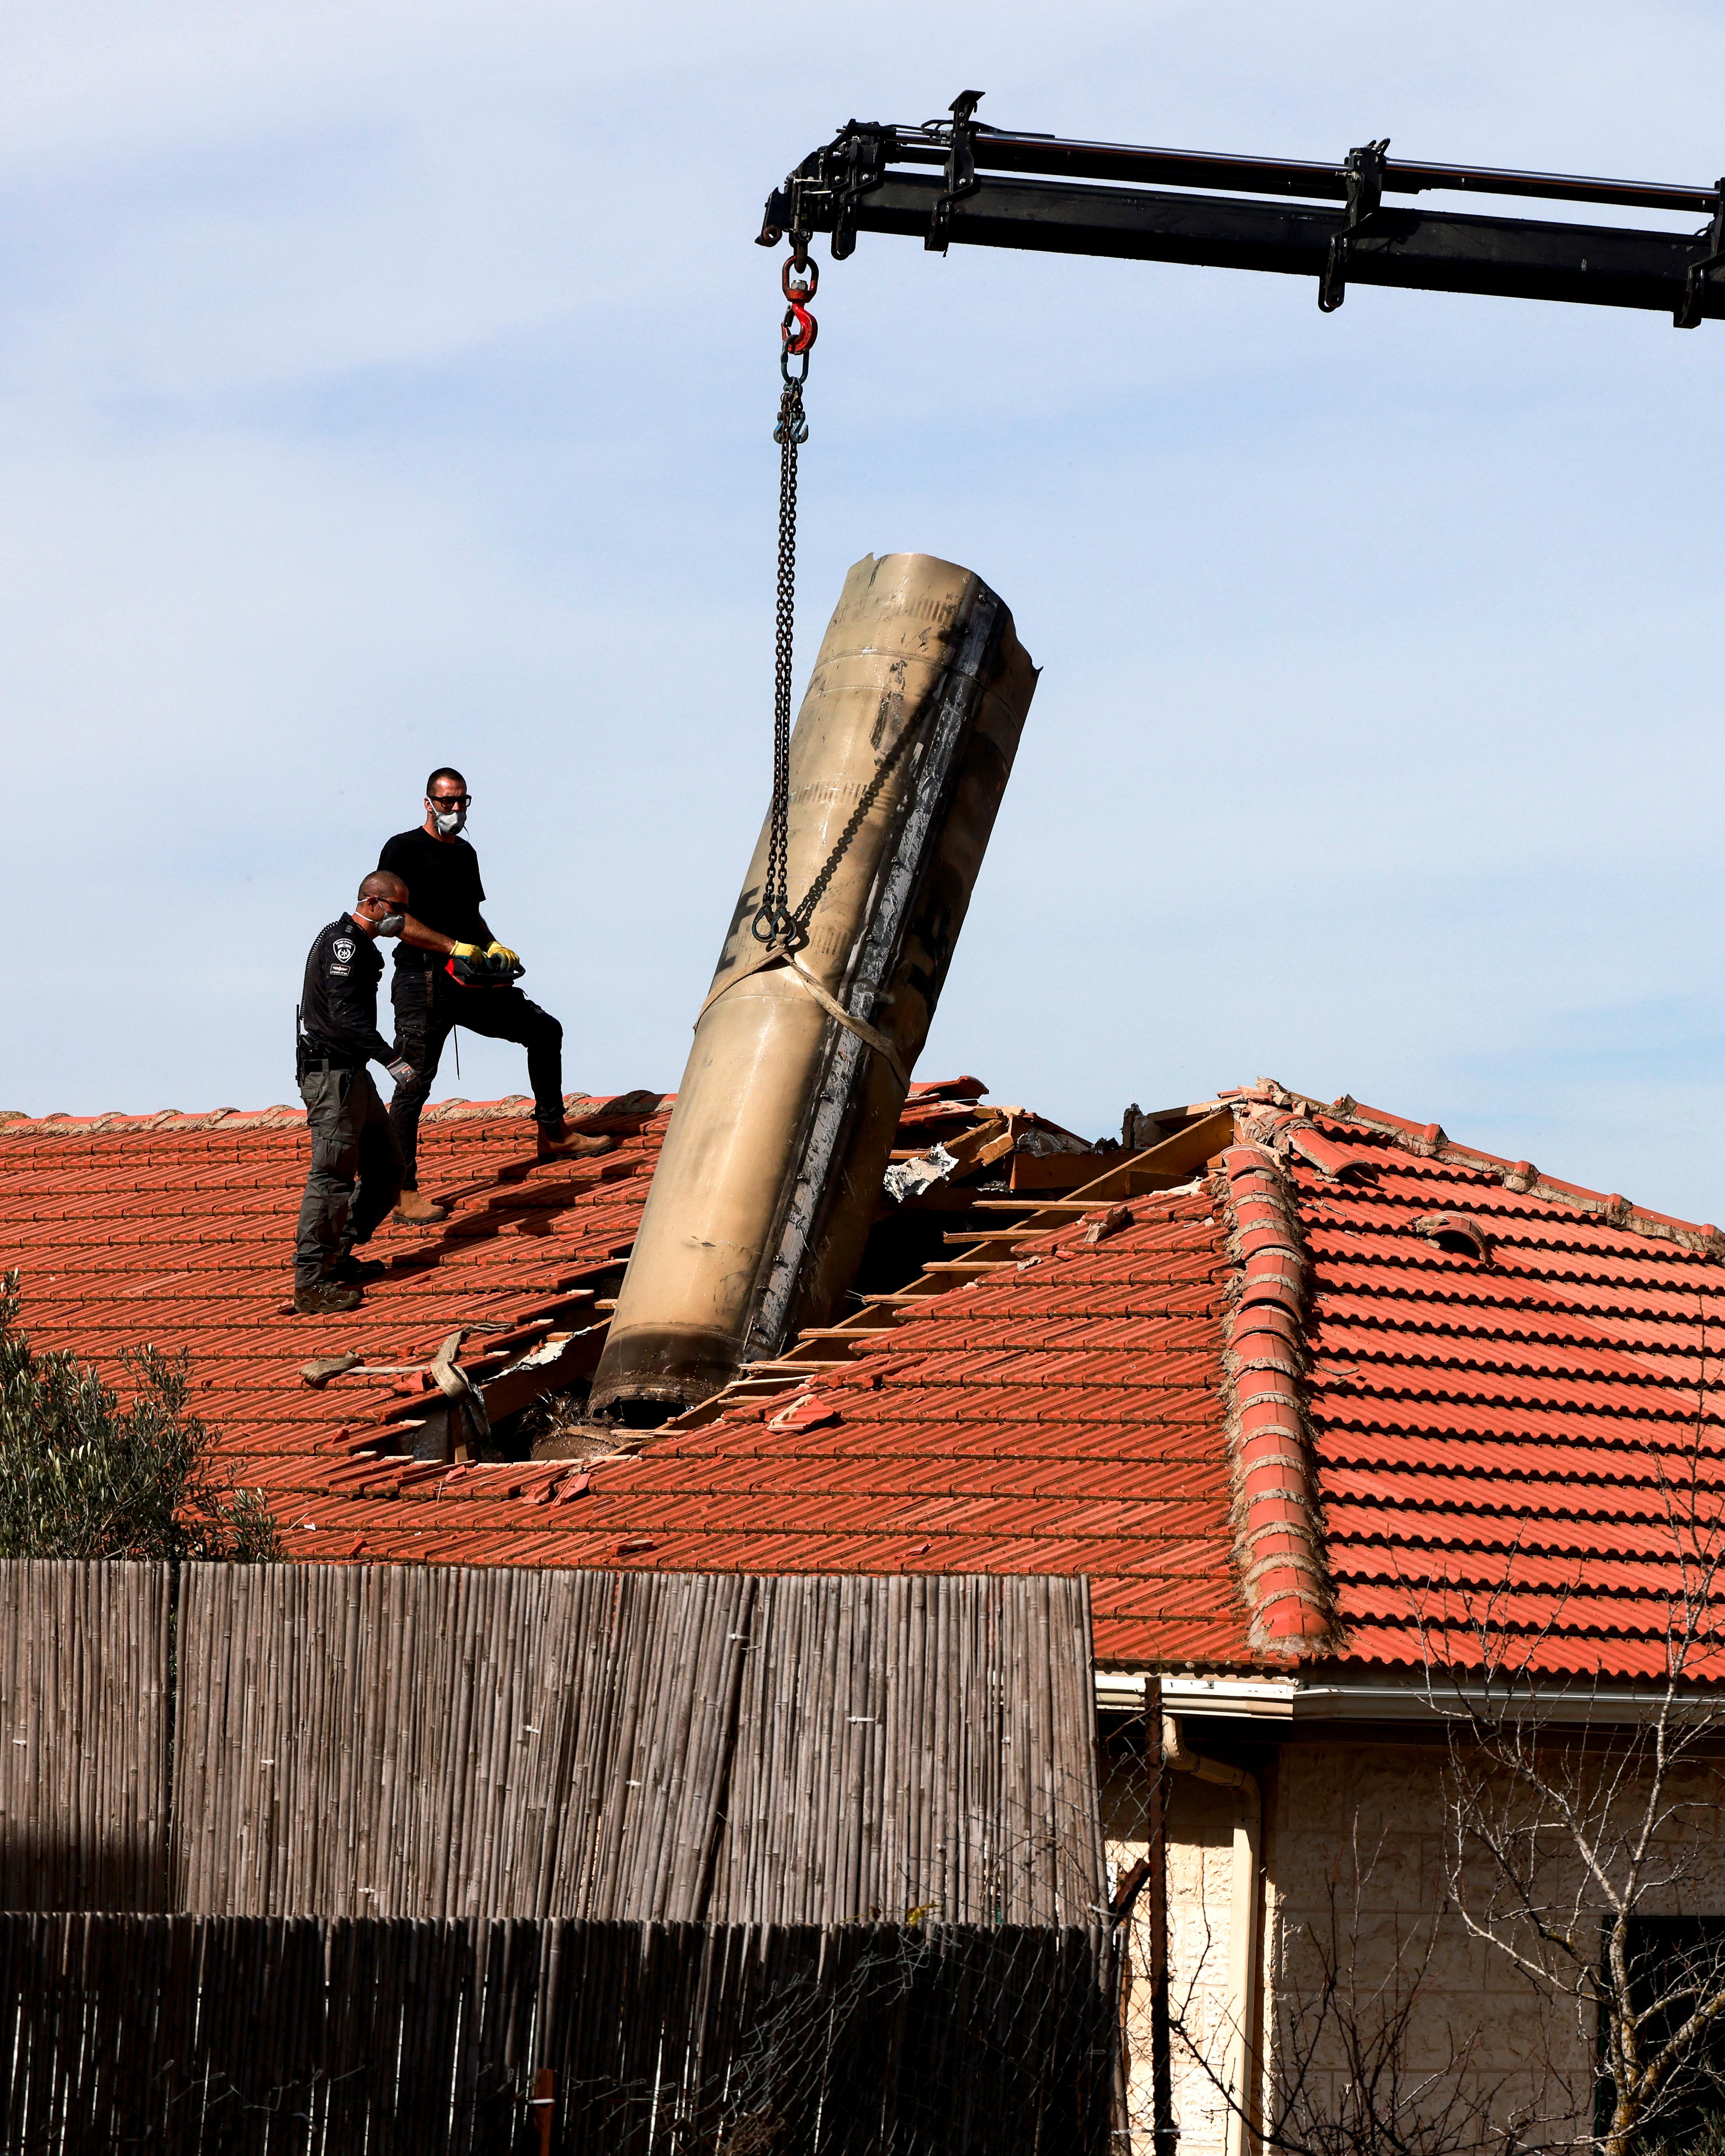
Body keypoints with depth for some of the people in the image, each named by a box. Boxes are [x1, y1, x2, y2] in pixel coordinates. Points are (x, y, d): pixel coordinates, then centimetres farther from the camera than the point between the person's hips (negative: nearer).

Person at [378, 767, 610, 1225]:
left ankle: (553, 1136, 25)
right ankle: (404, 1194, -6)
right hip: (422, 985, -8)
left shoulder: (465, 854, 17)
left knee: (543, 1031, 12)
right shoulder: (403, 850, -8)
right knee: (414, 1085, -8)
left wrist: (492, 946, 7)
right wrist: (455, 947, -21)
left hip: (471, 985, 8)